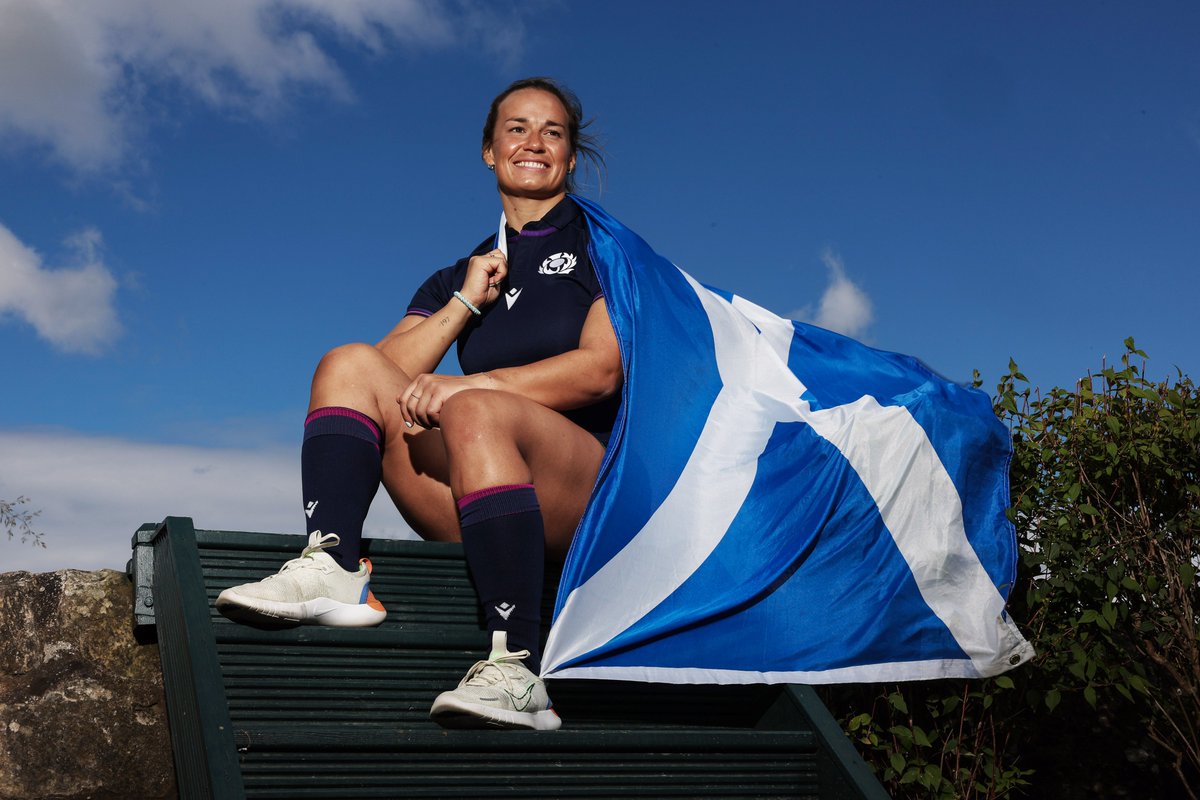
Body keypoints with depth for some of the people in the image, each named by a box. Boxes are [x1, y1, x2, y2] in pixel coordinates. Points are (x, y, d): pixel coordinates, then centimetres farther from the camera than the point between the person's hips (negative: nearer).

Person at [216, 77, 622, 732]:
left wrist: (471, 384, -13)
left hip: (595, 491, -4)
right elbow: (393, 370, 10)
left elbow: (600, 369, -5)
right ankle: (331, 567, -30)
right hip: (485, 510, 5)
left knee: (475, 412, -35)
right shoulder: (459, 277, 25)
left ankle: (517, 672, -43)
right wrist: (465, 303, -1)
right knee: (351, 363, -8)